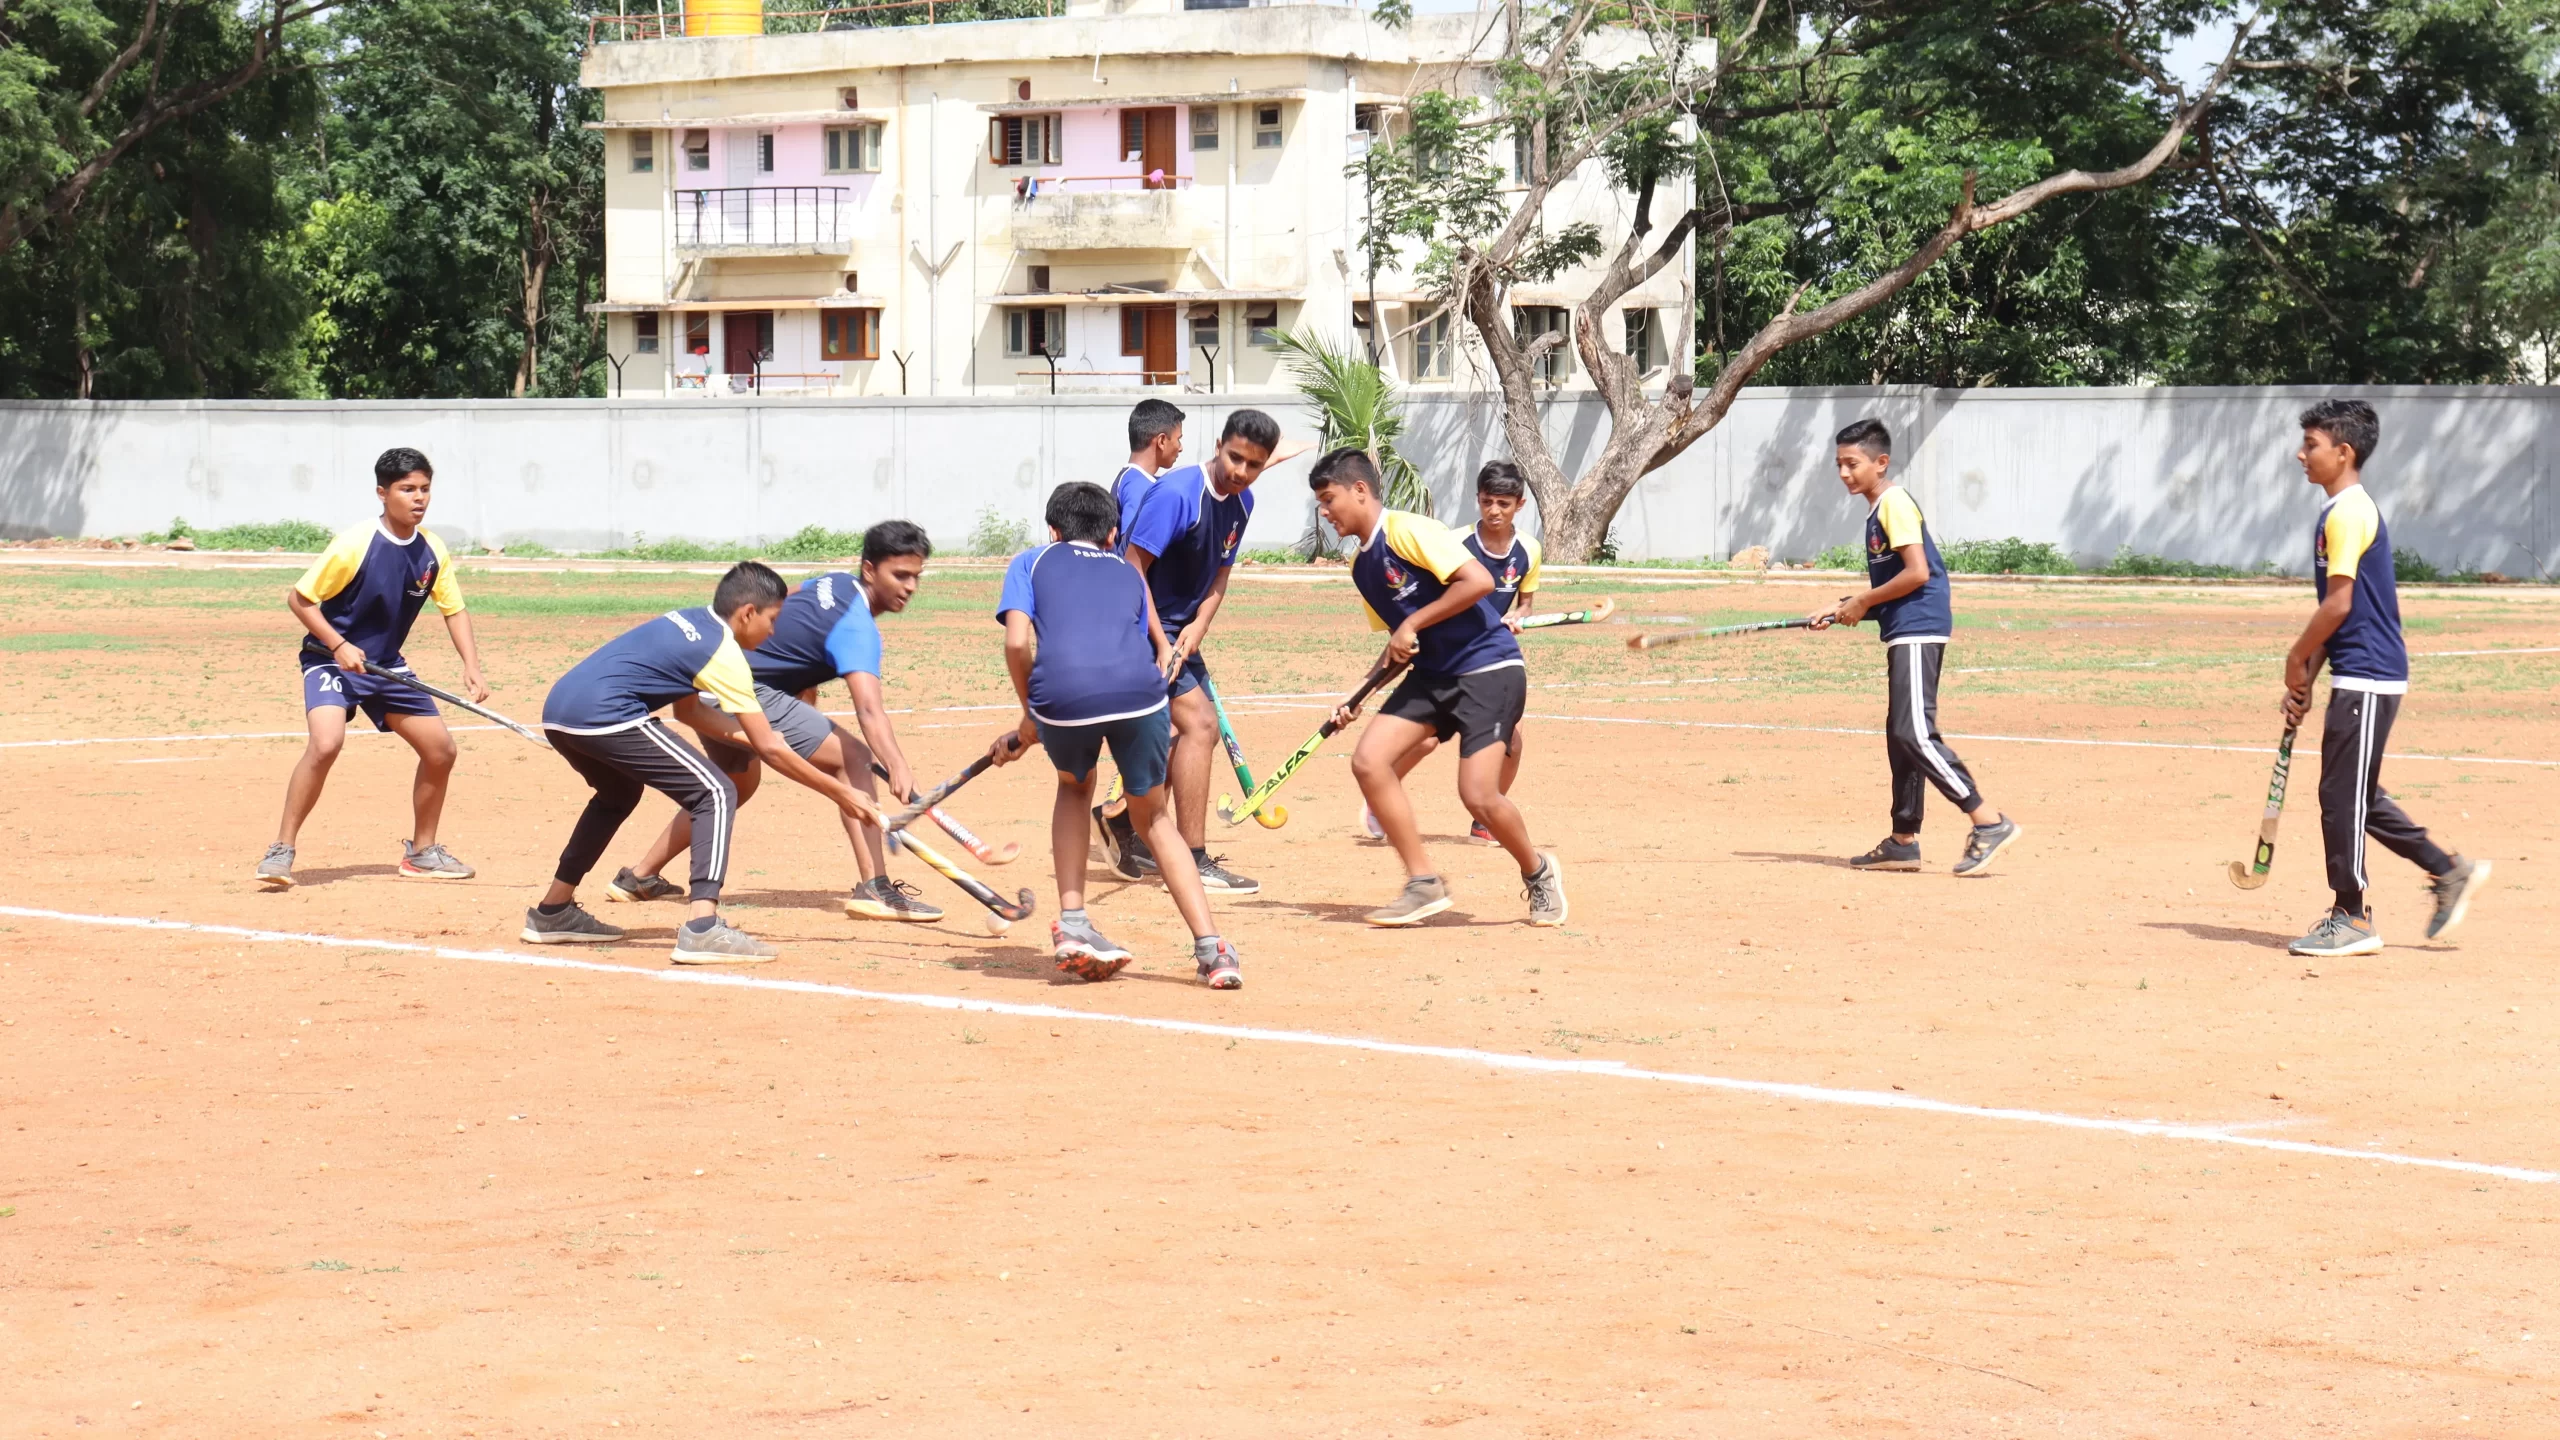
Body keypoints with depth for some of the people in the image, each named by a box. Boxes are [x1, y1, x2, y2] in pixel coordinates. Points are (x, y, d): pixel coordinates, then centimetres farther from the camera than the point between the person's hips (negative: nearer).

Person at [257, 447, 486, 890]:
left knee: (440, 749, 6)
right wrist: (339, 646, -24)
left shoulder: (433, 551, -5)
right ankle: (281, 851, -20)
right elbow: (299, 598, -14)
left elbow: (453, 610, 5)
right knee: (326, 742, -30)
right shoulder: (353, 545, -21)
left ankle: (422, 852, 25)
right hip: (331, 659, -7)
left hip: (386, 666, 7)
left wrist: (471, 667, -10)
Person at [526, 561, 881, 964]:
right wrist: (841, 793, 3)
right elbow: (770, 750, -3)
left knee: (619, 793, 36)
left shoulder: (687, 620, 21)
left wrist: (749, 735, 31)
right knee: (716, 793, -6)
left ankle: (553, 914, 42)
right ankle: (702, 929, -20)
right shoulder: (724, 655, -3)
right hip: (604, 716, -9)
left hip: (557, 710, 9)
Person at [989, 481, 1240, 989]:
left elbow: (1017, 643, 10)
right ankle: (1211, 948, 9)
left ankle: (1072, 923, 19)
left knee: (1075, 786, 32)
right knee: (1153, 816, 22)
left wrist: (1031, 721, 21)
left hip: (1061, 695, -1)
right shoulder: (1129, 573, 35)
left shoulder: (1031, 562, 27)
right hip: (1139, 693, 1)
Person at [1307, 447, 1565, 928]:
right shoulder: (1362, 566, 13)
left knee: (1478, 795, -16)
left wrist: (1412, 625, -18)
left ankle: (1538, 872, 14)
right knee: (1368, 760, -10)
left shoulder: (1407, 531, -15)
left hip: (1489, 669, -9)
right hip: (1431, 675, 9)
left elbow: (1479, 581, -24)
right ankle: (1424, 885, -3)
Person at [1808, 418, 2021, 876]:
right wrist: (1842, 608, 16)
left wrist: (1863, 603, -10)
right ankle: (1903, 842, 19)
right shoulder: (1879, 508, 19)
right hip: (1905, 632, 11)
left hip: (1919, 628, -11)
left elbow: (1916, 572, -19)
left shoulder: (1894, 503, -11)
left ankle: (1989, 822, -21)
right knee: (1900, 735, 13)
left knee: (1915, 732, -17)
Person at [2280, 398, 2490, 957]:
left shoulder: (2348, 513, -15)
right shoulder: (2345, 510, 16)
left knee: (2343, 794, -4)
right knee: (2356, 795, 15)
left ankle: (2351, 920, 3)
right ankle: (2450, 872, 21)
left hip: (2366, 677, -10)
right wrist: (2304, 680, 17)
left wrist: (2296, 660, -7)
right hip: (2359, 675, 10)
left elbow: (2338, 604, -20)